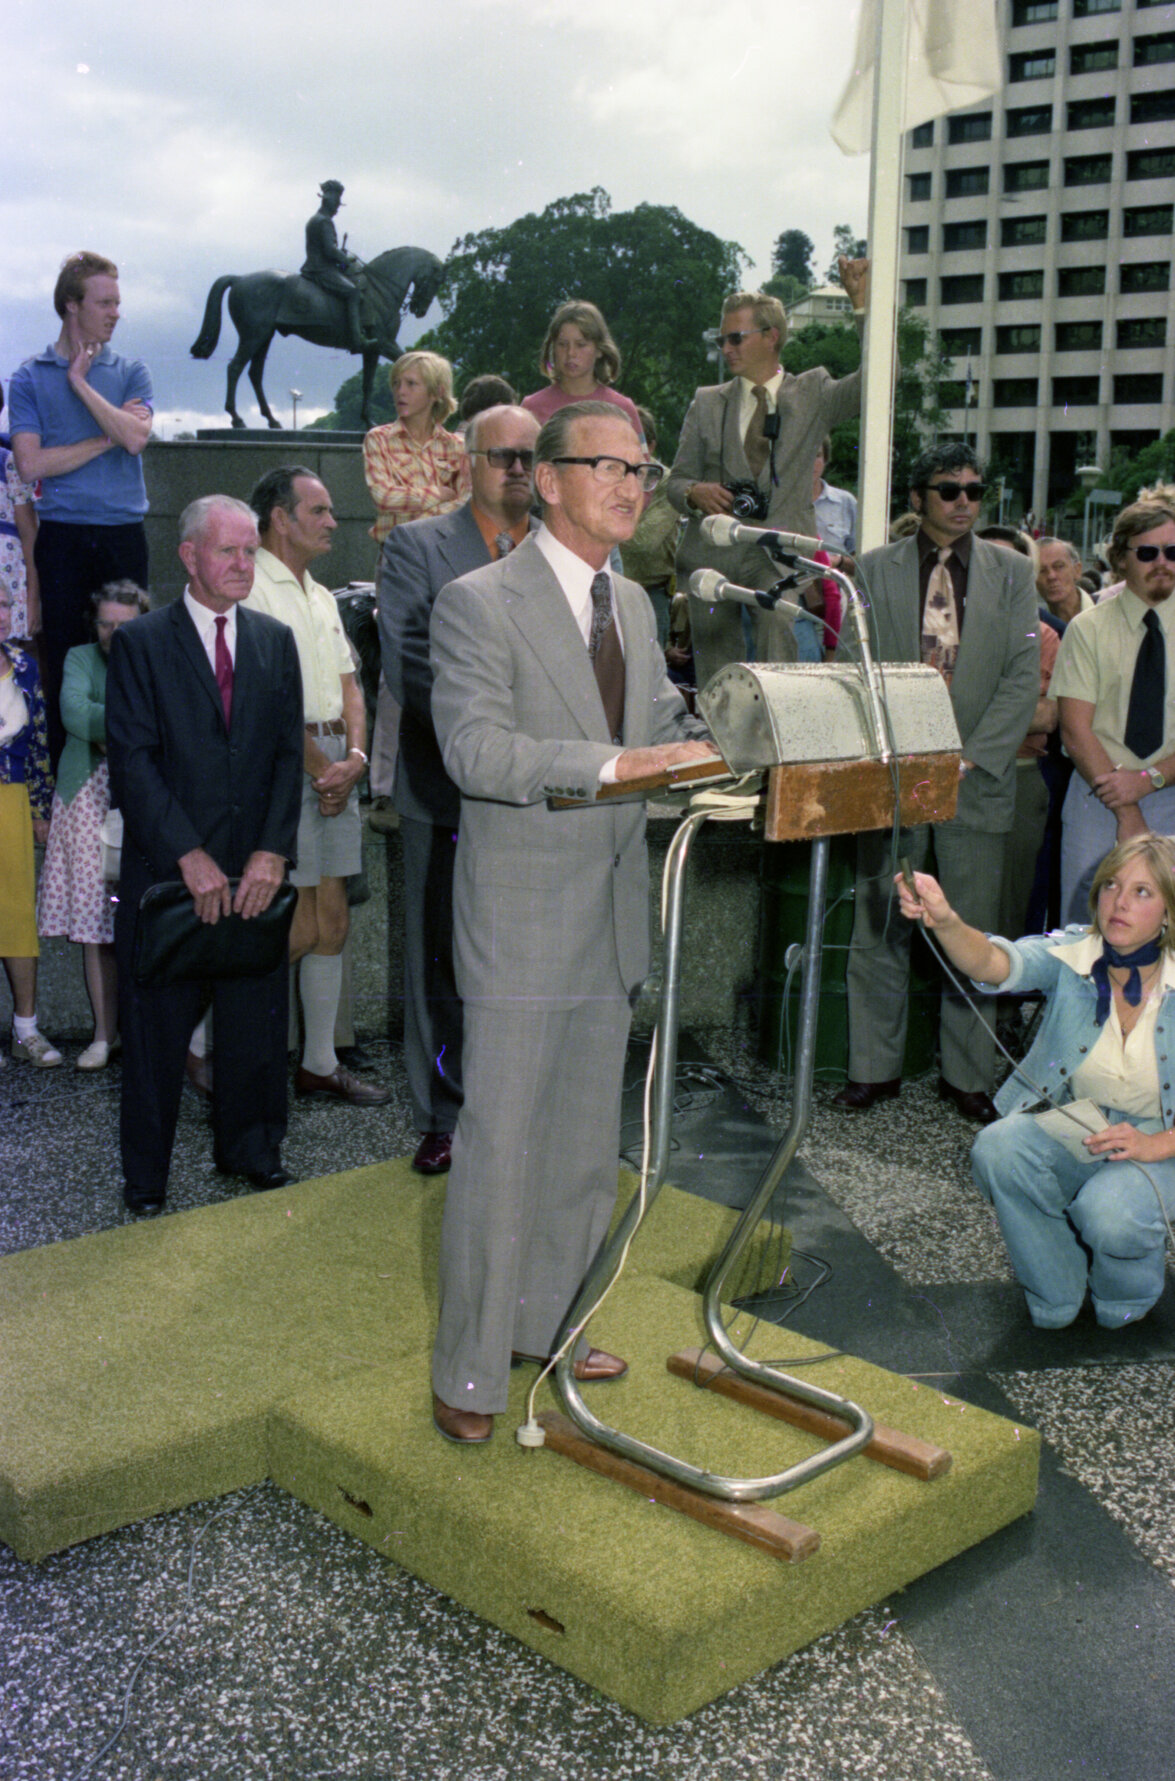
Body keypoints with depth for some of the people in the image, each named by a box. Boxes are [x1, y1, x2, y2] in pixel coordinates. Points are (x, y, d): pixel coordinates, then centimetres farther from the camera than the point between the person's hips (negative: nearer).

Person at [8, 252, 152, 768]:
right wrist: (105, 439, -6)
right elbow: (30, 464, -7)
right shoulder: (30, 377, 5)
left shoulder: (130, 372, 10)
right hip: (62, 535, -1)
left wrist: (81, 383, -7)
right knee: (63, 658, 3)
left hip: (123, 532, 1)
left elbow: (136, 438, -9)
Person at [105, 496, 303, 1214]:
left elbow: (289, 753, 5)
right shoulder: (141, 643, -1)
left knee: (257, 1017, 10)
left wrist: (272, 851, -7)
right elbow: (133, 763, -8)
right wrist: (190, 856, -16)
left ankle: (250, 1148, 31)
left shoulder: (276, 640, 10)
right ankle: (147, 1179, 20)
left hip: (256, 870, 3)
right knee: (157, 1027, 5)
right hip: (166, 871, -3)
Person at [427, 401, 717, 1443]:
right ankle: (469, 1372, 13)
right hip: (521, 918, -8)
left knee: (586, 1142, 16)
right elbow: (475, 749, -22)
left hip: (612, 913, 8)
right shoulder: (479, 603, -11)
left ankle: (546, 1323, 33)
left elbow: (667, 722, 20)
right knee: (500, 1147, -1)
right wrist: (615, 762, -33)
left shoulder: (632, 605, 13)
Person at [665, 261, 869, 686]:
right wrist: (695, 492, -9)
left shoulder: (813, 393, 10)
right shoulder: (707, 402, 15)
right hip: (713, 552, 2)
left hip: (781, 553, -2)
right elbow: (676, 480, 15)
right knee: (715, 678, 2)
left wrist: (862, 303, -10)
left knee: (778, 640, -24)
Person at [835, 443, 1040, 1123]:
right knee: (881, 927, 5)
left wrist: (970, 757, -9)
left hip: (977, 780, 0)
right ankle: (875, 1067, 17)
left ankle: (970, 1075, 16)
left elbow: (1023, 677, 2)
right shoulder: (876, 569, 8)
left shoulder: (1013, 572, 8)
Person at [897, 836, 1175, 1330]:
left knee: (1109, 1214, -32)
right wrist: (944, 921, -53)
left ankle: (1126, 1294, 8)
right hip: (1065, 1129, 2)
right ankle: (1055, 1297, -1)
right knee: (996, 1150, -28)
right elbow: (996, 963, -33)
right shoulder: (1070, 955, -10)